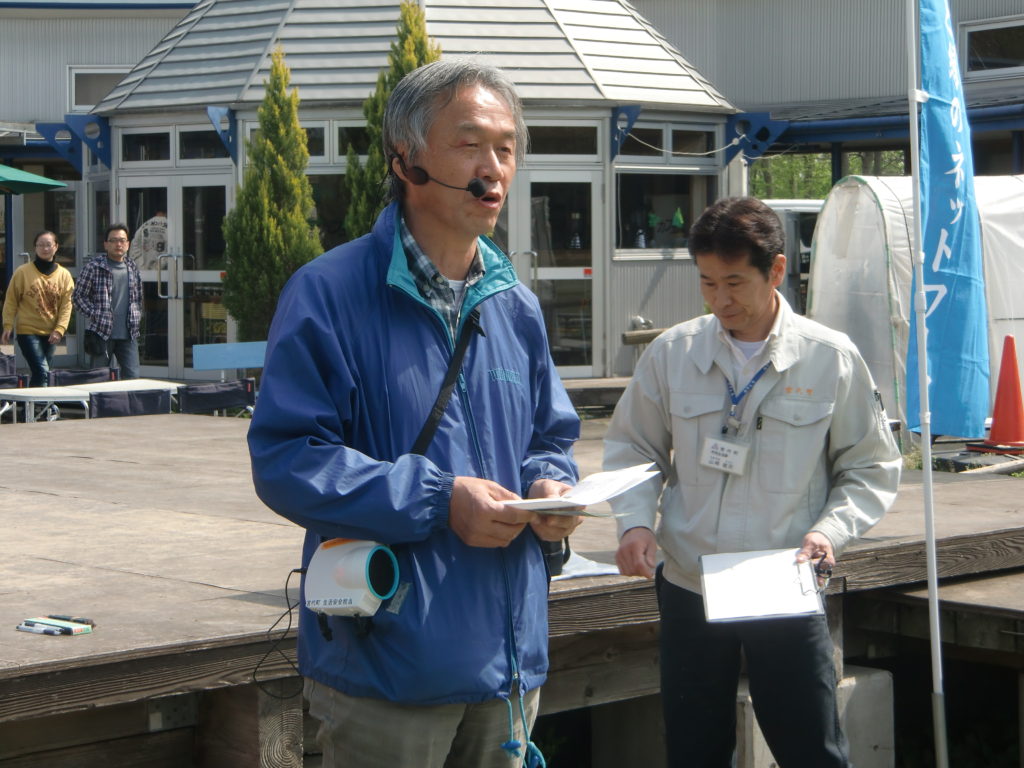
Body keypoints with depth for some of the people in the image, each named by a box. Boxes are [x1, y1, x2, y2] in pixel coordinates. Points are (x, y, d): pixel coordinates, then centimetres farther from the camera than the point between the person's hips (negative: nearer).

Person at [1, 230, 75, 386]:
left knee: (41, 373, 10)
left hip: (50, 334, 4)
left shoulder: (64, 275, 3)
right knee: (42, 372, -16)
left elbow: (66, 305, 0)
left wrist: (60, 329, -10)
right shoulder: (23, 272, -5)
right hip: (28, 331, -4)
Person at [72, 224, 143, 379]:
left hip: (128, 334, 4)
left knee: (132, 376, -3)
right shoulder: (93, 267, -2)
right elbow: (78, 297, -2)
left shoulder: (132, 268, 14)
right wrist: (95, 315, -11)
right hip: (102, 333, -4)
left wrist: (136, 317, 9)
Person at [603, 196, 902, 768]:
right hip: (688, 588, 2)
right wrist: (635, 521, -9)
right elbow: (633, 450, 9)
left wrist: (832, 530, -14)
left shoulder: (831, 358, -4)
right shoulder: (671, 353, 0)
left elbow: (872, 468, 3)